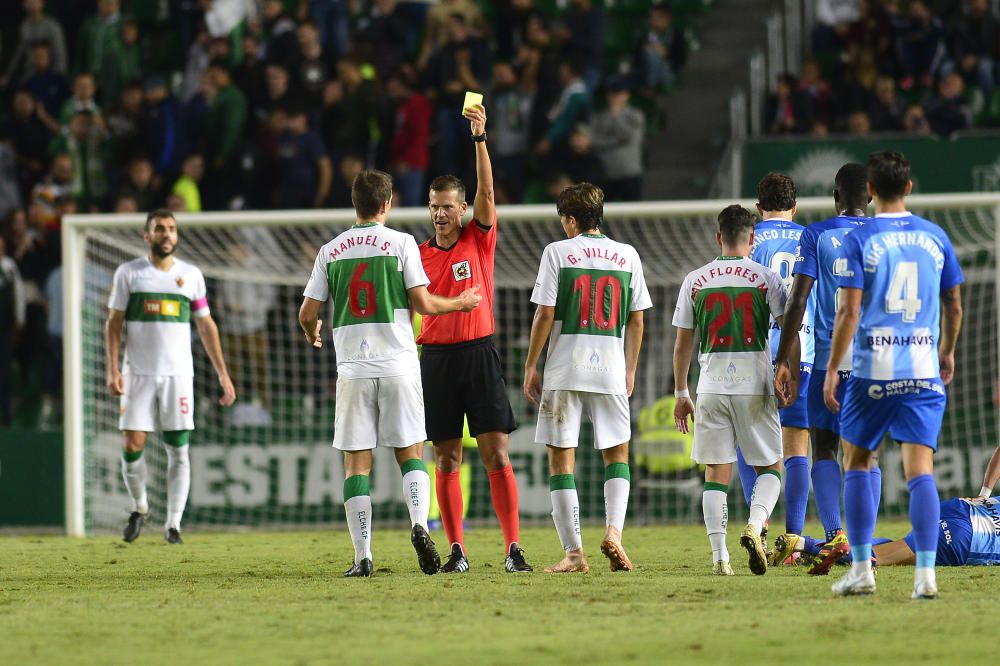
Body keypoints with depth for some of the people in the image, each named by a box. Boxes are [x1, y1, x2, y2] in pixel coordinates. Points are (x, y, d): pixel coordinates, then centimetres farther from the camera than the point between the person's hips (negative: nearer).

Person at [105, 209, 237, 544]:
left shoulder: (191, 275, 8)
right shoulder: (128, 273, 3)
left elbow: (206, 326, 12)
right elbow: (113, 323, 4)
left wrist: (223, 374, 8)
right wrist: (112, 369, -7)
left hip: (178, 373, 1)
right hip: (138, 374, -1)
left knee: (178, 450, -3)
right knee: (132, 445, -6)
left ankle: (173, 523, 4)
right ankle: (139, 508, 18)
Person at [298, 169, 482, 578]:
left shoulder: (331, 251, 6)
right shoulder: (401, 243, -1)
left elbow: (307, 315, 7)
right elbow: (422, 303, -5)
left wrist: (312, 334, 30)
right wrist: (460, 303, 13)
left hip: (353, 370, 1)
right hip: (398, 366, -1)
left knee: (357, 463, 2)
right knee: (410, 452, 8)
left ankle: (362, 556, -4)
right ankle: (419, 525, -16)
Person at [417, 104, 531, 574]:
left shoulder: (479, 240, 3)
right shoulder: (419, 254, 9)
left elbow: (486, 191, -10)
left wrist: (480, 138, -19)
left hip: (478, 353, -2)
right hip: (436, 356, 2)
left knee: (496, 453, -6)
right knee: (447, 460, 2)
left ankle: (513, 547, -8)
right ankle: (456, 550, 5)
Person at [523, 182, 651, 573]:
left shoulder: (558, 252, -2)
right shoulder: (628, 256, 7)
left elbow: (545, 314, -5)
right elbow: (636, 321, 9)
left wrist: (530, 366, 3)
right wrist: (630, 371, 18)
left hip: (564, 371, -3)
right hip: (611, 369, 3)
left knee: (561, 458, 3)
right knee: (617, 455, 16)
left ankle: (573, 552, -2)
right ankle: (614, 530, -6)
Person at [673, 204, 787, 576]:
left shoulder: (695, 281, 5)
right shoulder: (767, 278, -1)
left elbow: (682, 343, 8)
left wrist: (681, 393, 15)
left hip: (711, 388, 1)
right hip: (756, 386, -1)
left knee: (716, 473, 7)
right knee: (770, 467, 10)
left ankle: (719, 556, -1)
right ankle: (754, 526, -16)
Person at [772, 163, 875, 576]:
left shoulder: (816, 236, -2)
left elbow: (798, 301, -7)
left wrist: (782, 360, -5)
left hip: (828, 358, -2)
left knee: (824, 449, 5)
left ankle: (835, 535, -12)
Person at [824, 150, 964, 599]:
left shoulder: (859, 240, -5)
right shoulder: (935, 237, 6)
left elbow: (848, 312, -10)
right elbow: (954, 305, 13)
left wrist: (832, 369, -4)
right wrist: (947, 352, 29)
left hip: (872, 371, -2)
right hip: (923, 371, 2)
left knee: (857, 464, 12)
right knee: (920, 471, 0)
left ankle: (862, 569, 9)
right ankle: (925, 573, -10)